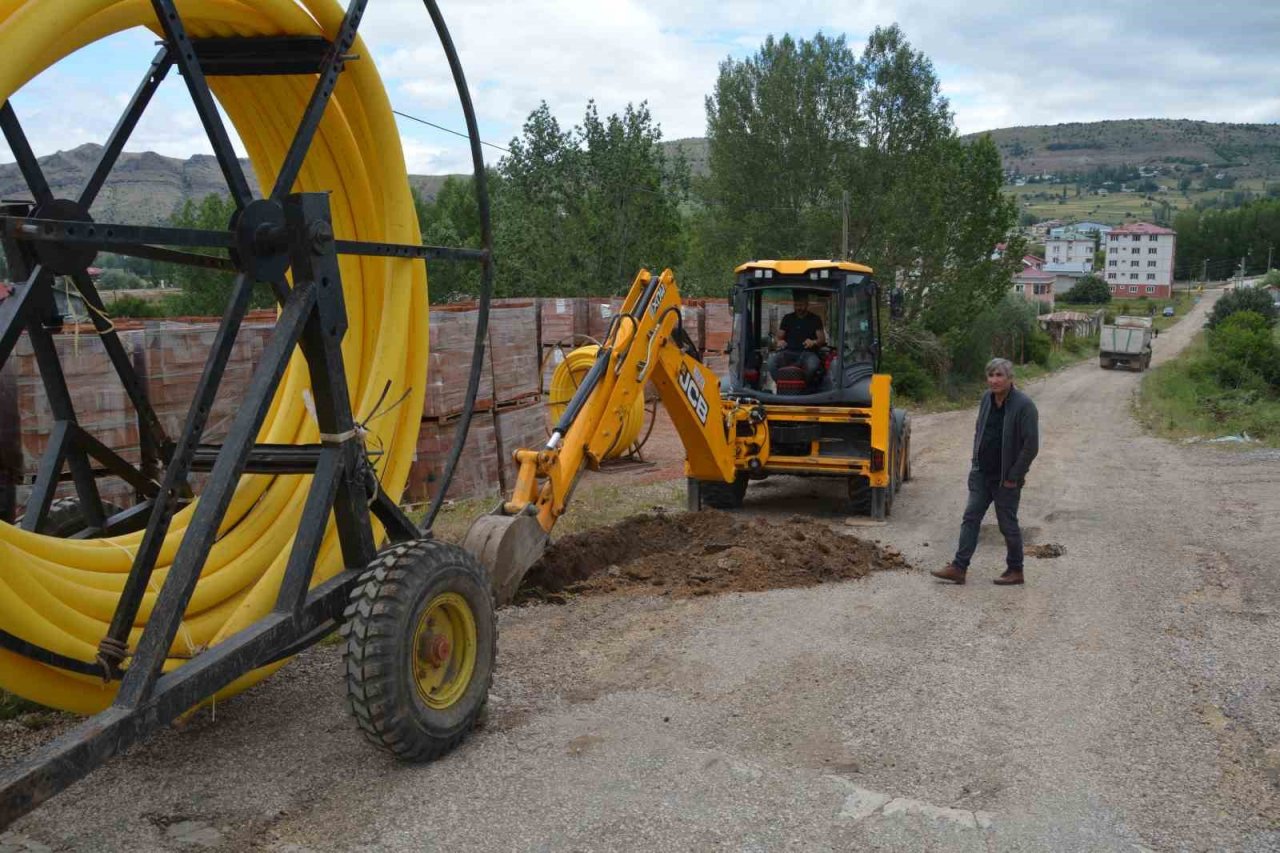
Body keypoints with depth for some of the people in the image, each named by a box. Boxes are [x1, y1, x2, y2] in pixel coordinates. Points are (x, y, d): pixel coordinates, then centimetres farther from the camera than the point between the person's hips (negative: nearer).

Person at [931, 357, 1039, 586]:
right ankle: (959, 567, 8)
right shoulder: (987, 398, 4)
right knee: (971, 518, 5)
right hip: (982, 473, 6)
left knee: (1008, 524, 5)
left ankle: (1015, 571, 21)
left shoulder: (1024, 405, -17)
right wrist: (976, 461, 10)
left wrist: (1013, 476, -15)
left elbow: (1031, 446, -18)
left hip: (1006, 479, -6)